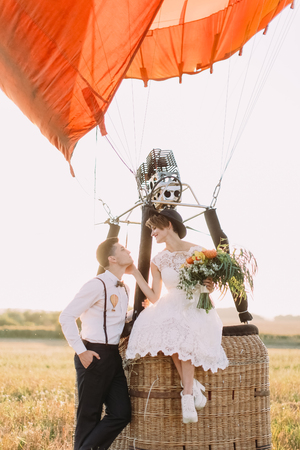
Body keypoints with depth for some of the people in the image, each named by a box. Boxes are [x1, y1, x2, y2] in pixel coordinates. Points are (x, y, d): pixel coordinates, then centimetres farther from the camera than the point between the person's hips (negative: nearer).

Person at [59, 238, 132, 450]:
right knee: (90, 415, 1)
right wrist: (81, 351, -16)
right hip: (94, 356, -8)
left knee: (121, 413, 3)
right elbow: (66, 317, -14)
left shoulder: (124, 289, 14)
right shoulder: (98, 285, -13)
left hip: (113, 355, 8)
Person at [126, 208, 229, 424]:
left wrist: (210, 287, -16)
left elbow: (207, 285, 8)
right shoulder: (158, 262, 9)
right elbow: (154, 297, 6)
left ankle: (187, 394, -31)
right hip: (170, 309, 2)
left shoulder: (196, 251, 0)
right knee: (168, 332, -35)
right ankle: (193, 386, -23)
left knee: (183, 335, -36)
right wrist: (135, 272, 6)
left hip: (196, 308, -2)